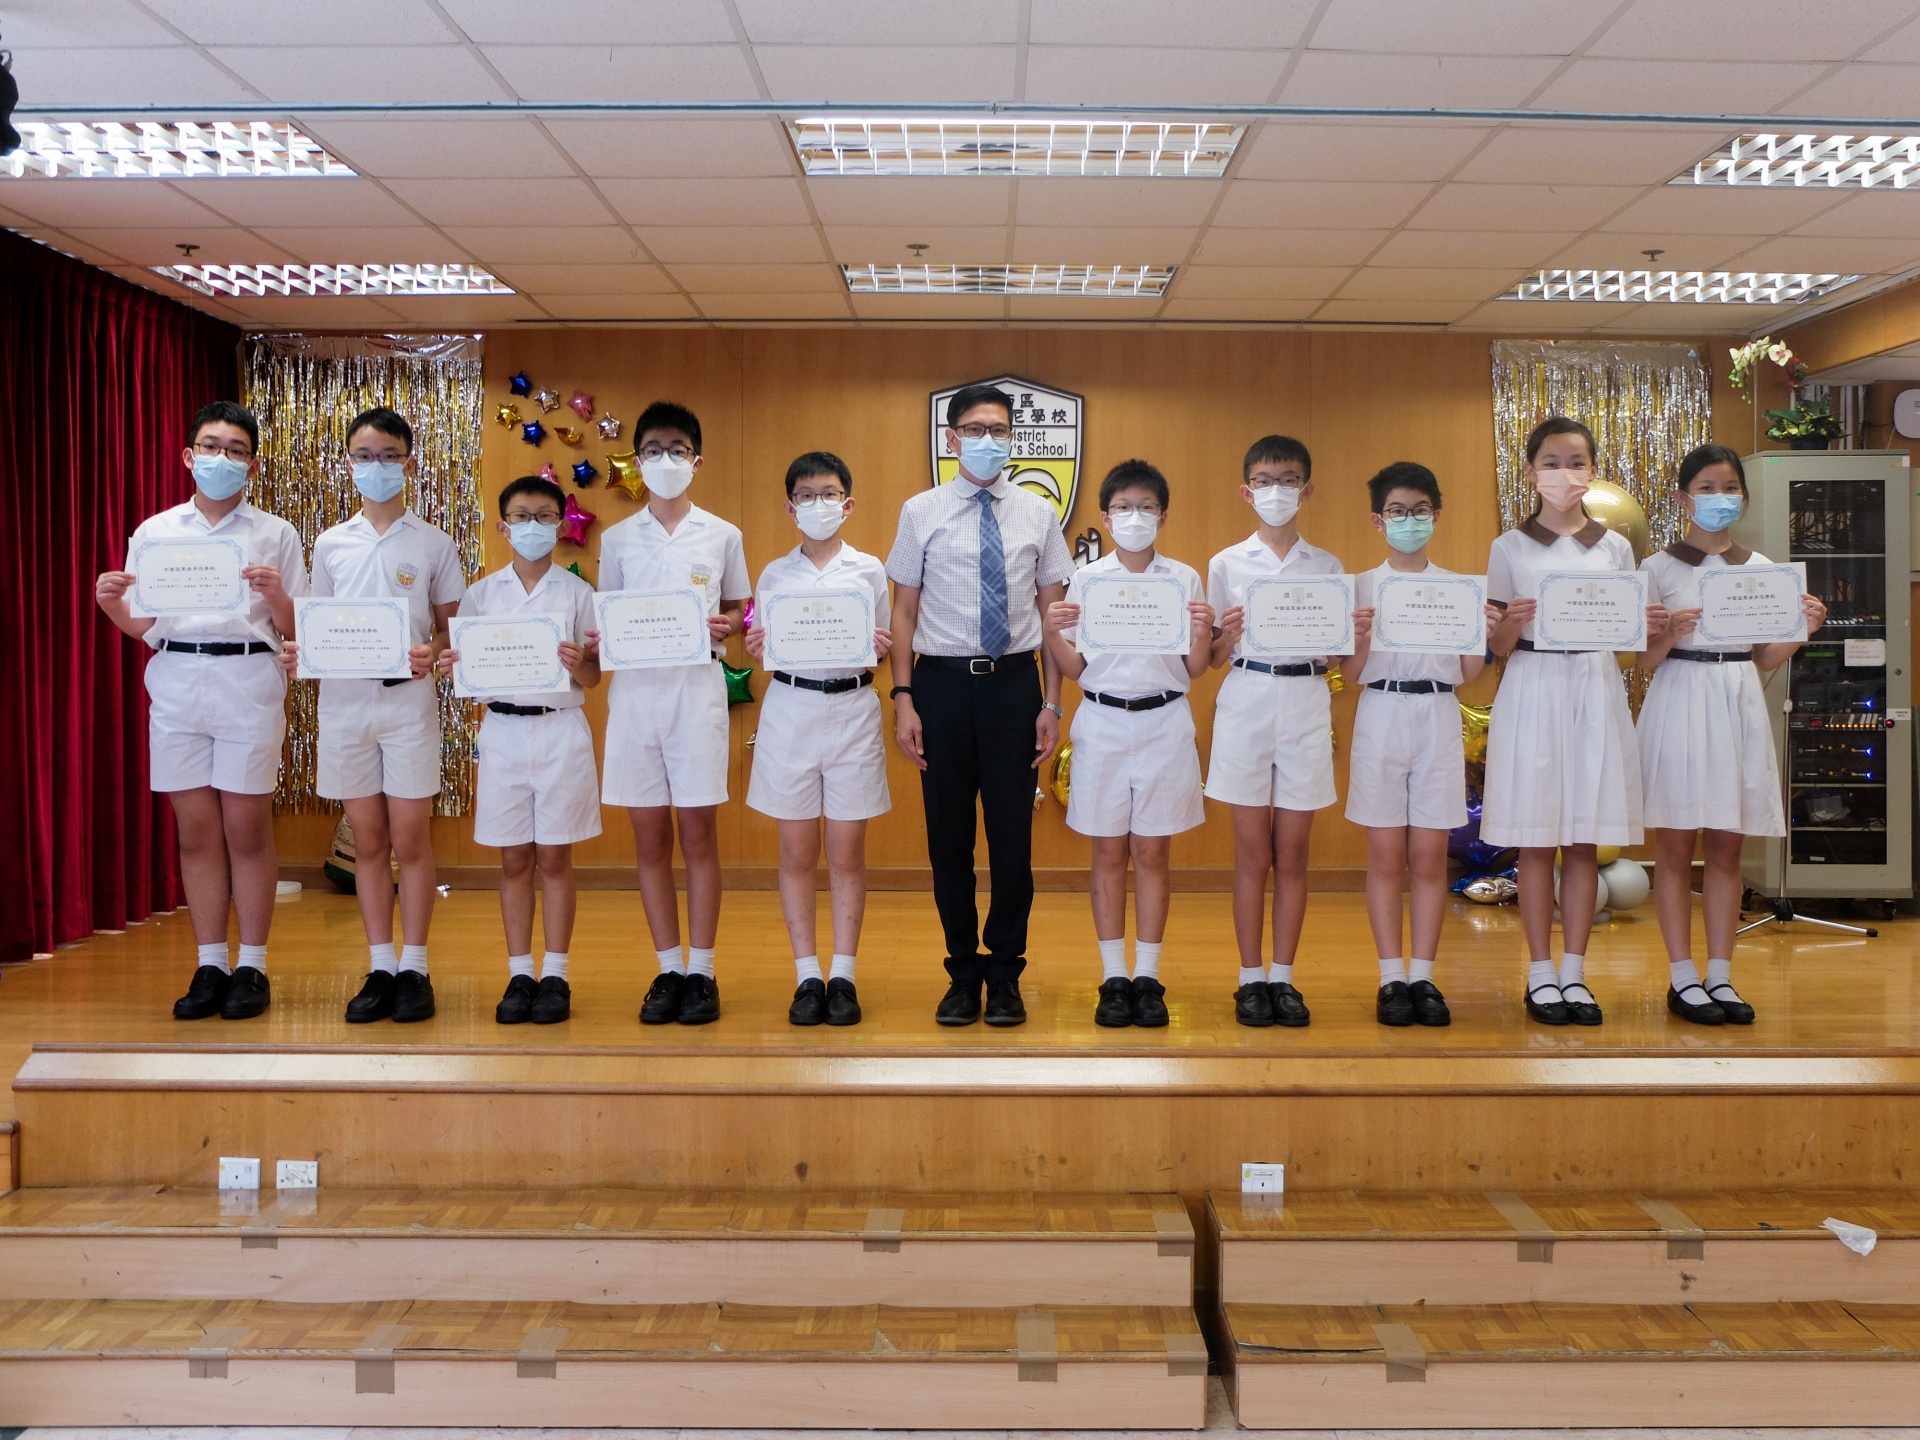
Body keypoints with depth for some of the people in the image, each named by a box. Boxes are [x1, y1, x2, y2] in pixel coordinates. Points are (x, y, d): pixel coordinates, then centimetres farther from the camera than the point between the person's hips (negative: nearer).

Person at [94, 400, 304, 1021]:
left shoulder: (275, 534, 6)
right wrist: (112, 603, -7)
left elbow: (296, 628, 3)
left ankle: (252, 966, 11)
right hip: (177, 684, 2)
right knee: (195, 830, 5)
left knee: (247, 829, 0)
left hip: (249, 683, -2)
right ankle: (210, 965, 15)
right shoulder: (154, 532, 12)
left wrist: (276, 593, -17)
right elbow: (145, 626, 13)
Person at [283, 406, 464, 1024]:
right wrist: (299, 652, -8)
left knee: (410, 840, 0)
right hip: (344, 699, 2)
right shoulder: (330, 544, 9)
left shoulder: (434, 544, 2)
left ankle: (413, 968, 10)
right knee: (368, 842, 7)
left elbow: (451, 628, 5)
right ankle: (380, 968, 16)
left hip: (409, 700, -2)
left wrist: (431, 654, -16)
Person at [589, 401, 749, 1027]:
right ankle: (668, 970, 15)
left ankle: (701, 971, 9)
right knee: (649, 836, 5)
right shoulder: (617, 540, 10)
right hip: (635, 689, 2)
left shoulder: (723, 536, 6)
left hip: (697, 687, -2)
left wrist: (723, 626, -10)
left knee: (698, 833, 1)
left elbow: (735, 612, 12)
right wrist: (598, 640, -8)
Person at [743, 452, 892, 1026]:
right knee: (797, 853, 4)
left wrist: (879, 647, -14)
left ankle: (843, 976, 12)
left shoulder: (869, 571, 5)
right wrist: (756, 648, -12)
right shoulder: (774, 575, 8)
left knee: (847, 854, 3)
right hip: (790, 710, 1)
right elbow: (761, 652, 10)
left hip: (853, 709, -1)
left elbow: (882, 651, 8)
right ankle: (807, 976, 13)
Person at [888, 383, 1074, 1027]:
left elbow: (1052, 612, 5)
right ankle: (963, 972, 24)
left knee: (1013, 834, 3)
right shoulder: (921, 512, 2)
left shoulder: (1037, 514, 5)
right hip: (942, 683, 0)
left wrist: (1051, 704, 0)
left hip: (1014, 683, 0)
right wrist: (903, 699, -4)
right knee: (948, 836, 8)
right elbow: (904, 611, 3)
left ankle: (1005, 974, 20)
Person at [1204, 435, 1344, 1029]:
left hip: (1307, 706, 1)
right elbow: (1213, 657, 7)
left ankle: (1283, 977, 14)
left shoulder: (1327, 567, 9)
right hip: (1246, 704, -1)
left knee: (1291, 856, 5)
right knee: (1253, 857, 2)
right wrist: (1229, 636, -14)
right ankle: (1251, 979, 11)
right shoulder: (1226, 564, 6)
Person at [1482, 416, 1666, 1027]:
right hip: (1533, 689, -2)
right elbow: (1496, 645, 2)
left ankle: (1573, 972, 14)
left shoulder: (1615, 547, 10)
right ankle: (1540, 974, 10)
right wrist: (1512, 624, -19)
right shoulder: (1510, 548, 3)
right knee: (1536, 841, 0)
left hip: (1597, 690, 2)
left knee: (1584, 841, 5)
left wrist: (1649, 626, -10)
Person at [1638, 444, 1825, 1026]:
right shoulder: (1659, 568, 0)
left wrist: (1801, 630, -5)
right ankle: (1683, 979, 8)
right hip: (1679, 701, -3)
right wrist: (1672, 634, -21)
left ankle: (1720, 976, 13)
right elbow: (1645, 660, -1)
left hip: (1739, 703, 3)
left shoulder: (1760, 568, 11)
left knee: (1727, 847, 7)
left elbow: (1762, 660, 12)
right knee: (1675, 846, 0)